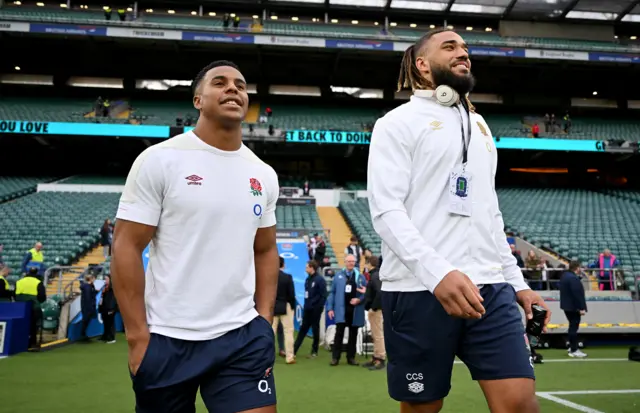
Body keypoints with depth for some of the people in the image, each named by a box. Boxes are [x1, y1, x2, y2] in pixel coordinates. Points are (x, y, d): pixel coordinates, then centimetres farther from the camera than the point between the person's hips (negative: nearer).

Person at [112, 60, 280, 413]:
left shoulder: (264, 175, 8)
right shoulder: (159, 160, -6)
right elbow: (126, 248, -7)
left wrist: (264, 320, 5)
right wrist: (137, 336, -10)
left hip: (243, 337, 3)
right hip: (166, 339, -3)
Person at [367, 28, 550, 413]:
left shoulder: (478, 124, 21)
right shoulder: (399, 122, 0)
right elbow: (386, 210, -12)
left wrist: (516, 280, 18)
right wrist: (437, 272, -26)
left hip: (490, 288, 6)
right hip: (420, 290, -5)